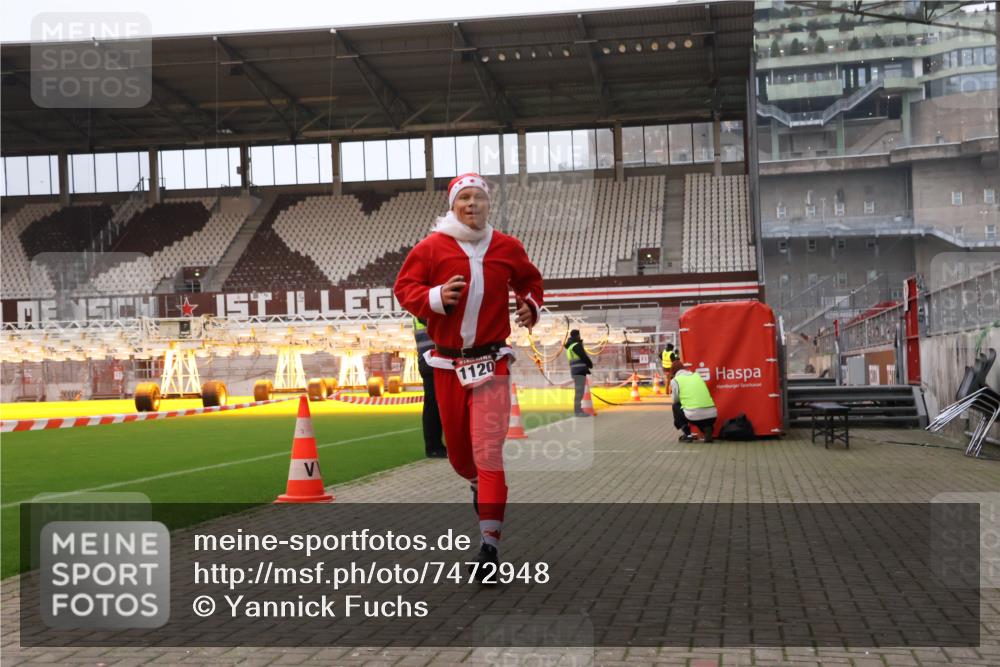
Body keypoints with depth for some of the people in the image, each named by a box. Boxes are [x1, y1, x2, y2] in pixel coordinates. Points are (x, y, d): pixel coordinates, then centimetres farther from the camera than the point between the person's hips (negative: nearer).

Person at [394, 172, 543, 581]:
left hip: (491, 362, -1)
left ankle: (489, 542, -7)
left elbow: (530, 280, 23)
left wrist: (530, 305, 3)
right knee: (457, 447, 14)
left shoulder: (507, 248, 5)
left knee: (489, 451, -10)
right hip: (447, 363, 1)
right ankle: (478, 485, 50)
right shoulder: (432, 247, -2)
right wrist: (435, 297, -20)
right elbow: (403, 287, -1)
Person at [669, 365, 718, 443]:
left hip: (694, 416, -5)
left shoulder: (675, 380, 8)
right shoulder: (697, 375, 23)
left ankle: (687, 434, 13)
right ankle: (707, 428, 8)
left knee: (675, 407, 26)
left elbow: (676, 401, 15)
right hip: (712, 415, 5)